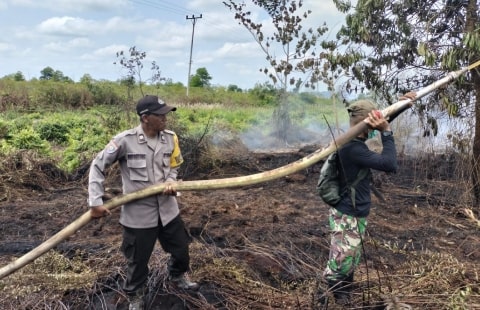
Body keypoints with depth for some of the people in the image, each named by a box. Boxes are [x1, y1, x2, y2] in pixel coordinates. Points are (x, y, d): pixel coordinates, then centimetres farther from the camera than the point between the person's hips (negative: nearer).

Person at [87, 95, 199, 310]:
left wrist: (171, 182, -11)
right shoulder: (125, 140, -18)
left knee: (181, 249, 20)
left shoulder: (170, 138, -4)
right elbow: (98, 166, -9)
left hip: (168, 208, 4)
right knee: (138, 260, 13)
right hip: (138, 213, -4)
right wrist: (95, 202, -12)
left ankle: (177, 276, 53)